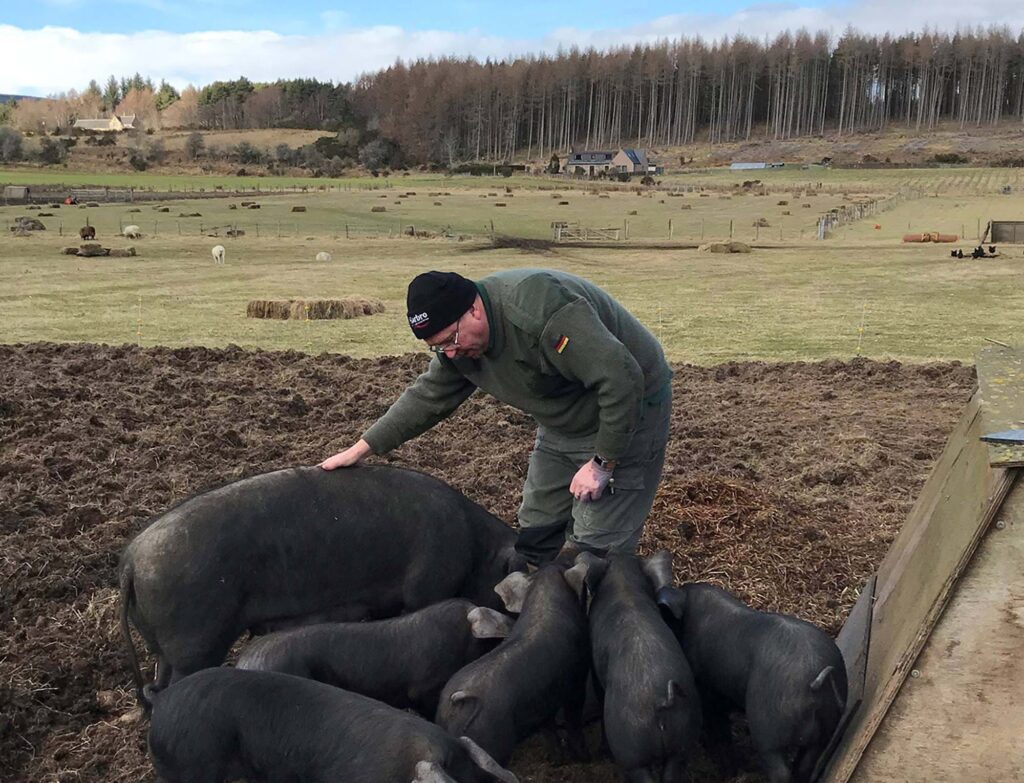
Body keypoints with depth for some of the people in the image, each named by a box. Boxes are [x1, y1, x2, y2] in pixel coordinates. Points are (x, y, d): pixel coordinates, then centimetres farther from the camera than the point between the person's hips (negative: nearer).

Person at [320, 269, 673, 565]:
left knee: (595, 548, -10)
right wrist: (361, 448, 4)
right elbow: (426, 398, 6)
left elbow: (621, 379, -34)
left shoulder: (540, 307, -34)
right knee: (535, 534, 11)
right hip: (562, 426, 8)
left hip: (627, 413, -8)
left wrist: (602, 464, -27)